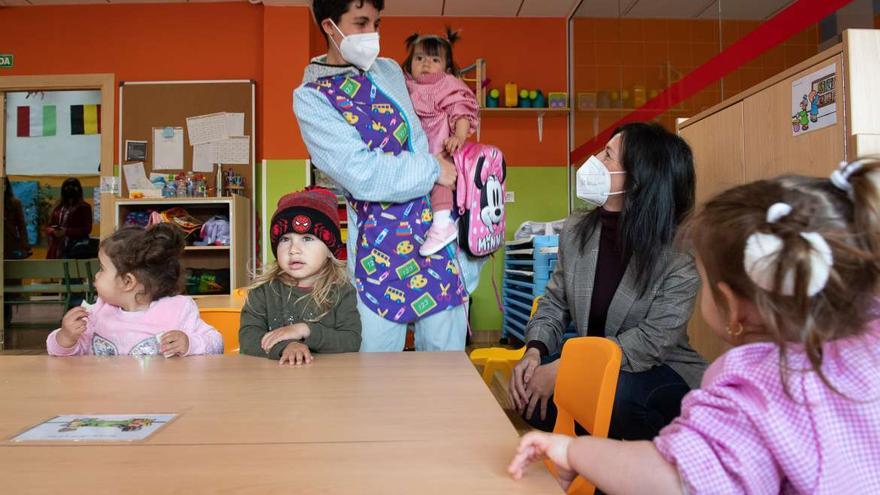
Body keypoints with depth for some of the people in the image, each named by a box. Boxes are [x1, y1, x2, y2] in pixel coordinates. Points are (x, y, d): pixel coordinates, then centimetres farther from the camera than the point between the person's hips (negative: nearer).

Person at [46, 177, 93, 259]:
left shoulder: (84, 207, 1)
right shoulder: (58, 207, 15)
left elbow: (87, 229, -7)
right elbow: (48, 227, 17)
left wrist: (67, 232, -16)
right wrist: (54, 231, -6)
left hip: (75, 247, -5)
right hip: (57, 248, 5)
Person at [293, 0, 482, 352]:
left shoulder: (390, 70, 12)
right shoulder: (310, 98, -5)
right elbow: (363, 175, -16)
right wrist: (433, 169, -10)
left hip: (439, 228, 5)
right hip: (382, 246, -5)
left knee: (446, 363, 11)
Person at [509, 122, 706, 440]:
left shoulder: (680, 255, -19)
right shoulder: (575, 230, -3)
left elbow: (652, 342, -24)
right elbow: (555, 303, 5)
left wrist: (561, 369, -29)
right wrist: (534, 351, -16)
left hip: (662, 371, -4)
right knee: (527, 387, -22)